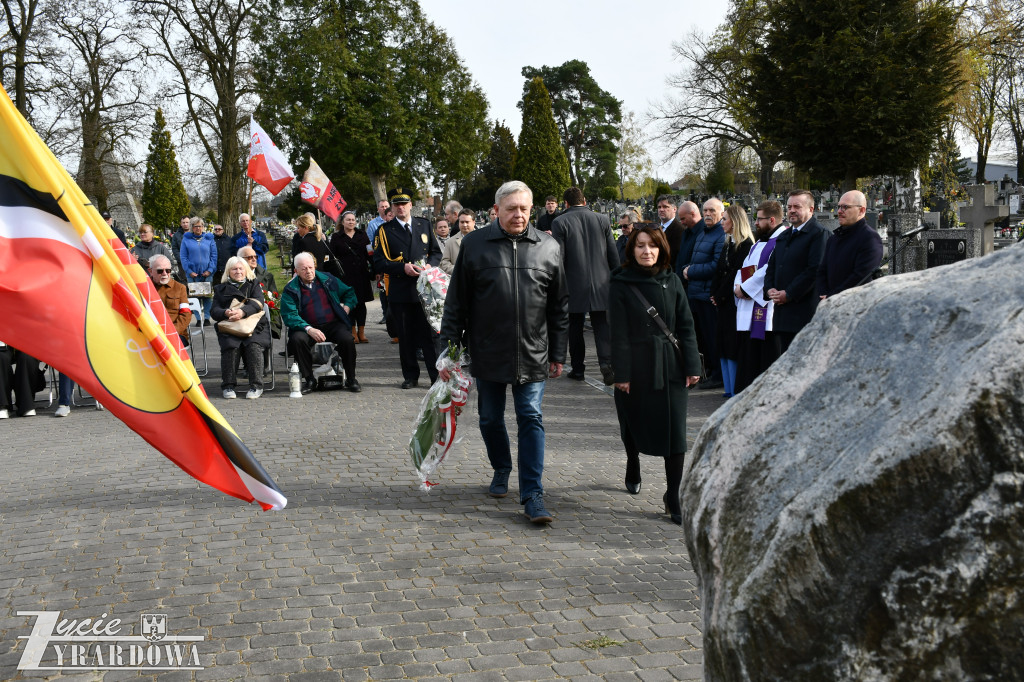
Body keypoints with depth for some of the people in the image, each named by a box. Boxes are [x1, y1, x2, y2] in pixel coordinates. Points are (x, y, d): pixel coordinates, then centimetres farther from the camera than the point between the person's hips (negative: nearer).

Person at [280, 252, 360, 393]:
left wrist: (346, 307, 4)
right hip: (307, 327, -1)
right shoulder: (290, 289, 3)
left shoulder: (328, 279, 11)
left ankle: (350, 379, -10)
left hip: (334, 324, 1)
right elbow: (289, 316, -9)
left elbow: (349, 293, 25)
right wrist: (309, 329, -23)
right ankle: (309, 379, -15)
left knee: (347, 339, -29)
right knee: (296, 339, -32)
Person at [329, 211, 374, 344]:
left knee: (361, 303, 3)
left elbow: (369, 253, 10)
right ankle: (353, 333, 6)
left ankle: (361, 333, 9)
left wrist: (373, 271, 0)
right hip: (346, 276, -2)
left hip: (361, 274, 2)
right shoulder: (337, 237, 5)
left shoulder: (362, 235, 12)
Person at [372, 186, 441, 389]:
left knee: (429, 333, -1)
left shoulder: (424, 225, 11)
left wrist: (428, 266, -6)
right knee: (405, 336, 5)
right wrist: (403, 268, -17)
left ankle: (437, 376, 4)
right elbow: (379, 263, -2)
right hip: (399, 292, -1)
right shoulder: (385, 230, 4)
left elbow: (436, 252, 15)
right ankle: (410, 376, 17)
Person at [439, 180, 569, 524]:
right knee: (490, 419, 13)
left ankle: (532, 494, 2)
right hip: (487, 353, 1)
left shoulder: (548, 248, 3)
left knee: (531, 420, -3)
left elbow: (560, 307, 8)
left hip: (532, 355, 0)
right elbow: (456, 303, 2)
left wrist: (558, 354, 7)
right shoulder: (474, 244, -1)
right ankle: (501, 470, 38)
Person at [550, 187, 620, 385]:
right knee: (602, 325, 5)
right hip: (601, 285, 2)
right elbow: (614, 256, 6)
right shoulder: (602, 221, 4)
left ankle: (578, 368, 16)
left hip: (574, 285, -2)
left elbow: (558, 258, -9)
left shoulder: (560, 223, -6)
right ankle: (606, 361, -15)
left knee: (575, 328, 10)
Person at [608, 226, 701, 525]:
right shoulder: (621, 284, -4)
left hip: (670, 366, 2)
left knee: (674, 430, -3)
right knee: (634, 422, 14)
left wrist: (692, 365, -2)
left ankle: (674, 496, 2)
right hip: (636, 366, -2)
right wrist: (621, 373, -12)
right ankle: (633, 467, 44)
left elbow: (686, 326, 4)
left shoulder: (671, 282, 4)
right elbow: (619, 332, -7)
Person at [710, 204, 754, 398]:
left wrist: (720, 296, -11)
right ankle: (728, 388, 17)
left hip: (733, 302, -9)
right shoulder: (728, 244, 16)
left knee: (732, 346, -7)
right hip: (722, 302, 9)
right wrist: (714, 294, 3)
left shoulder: (746, 244, -11)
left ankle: (734, 390, -2)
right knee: (723, 346, 10)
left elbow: (736, 274, -15)